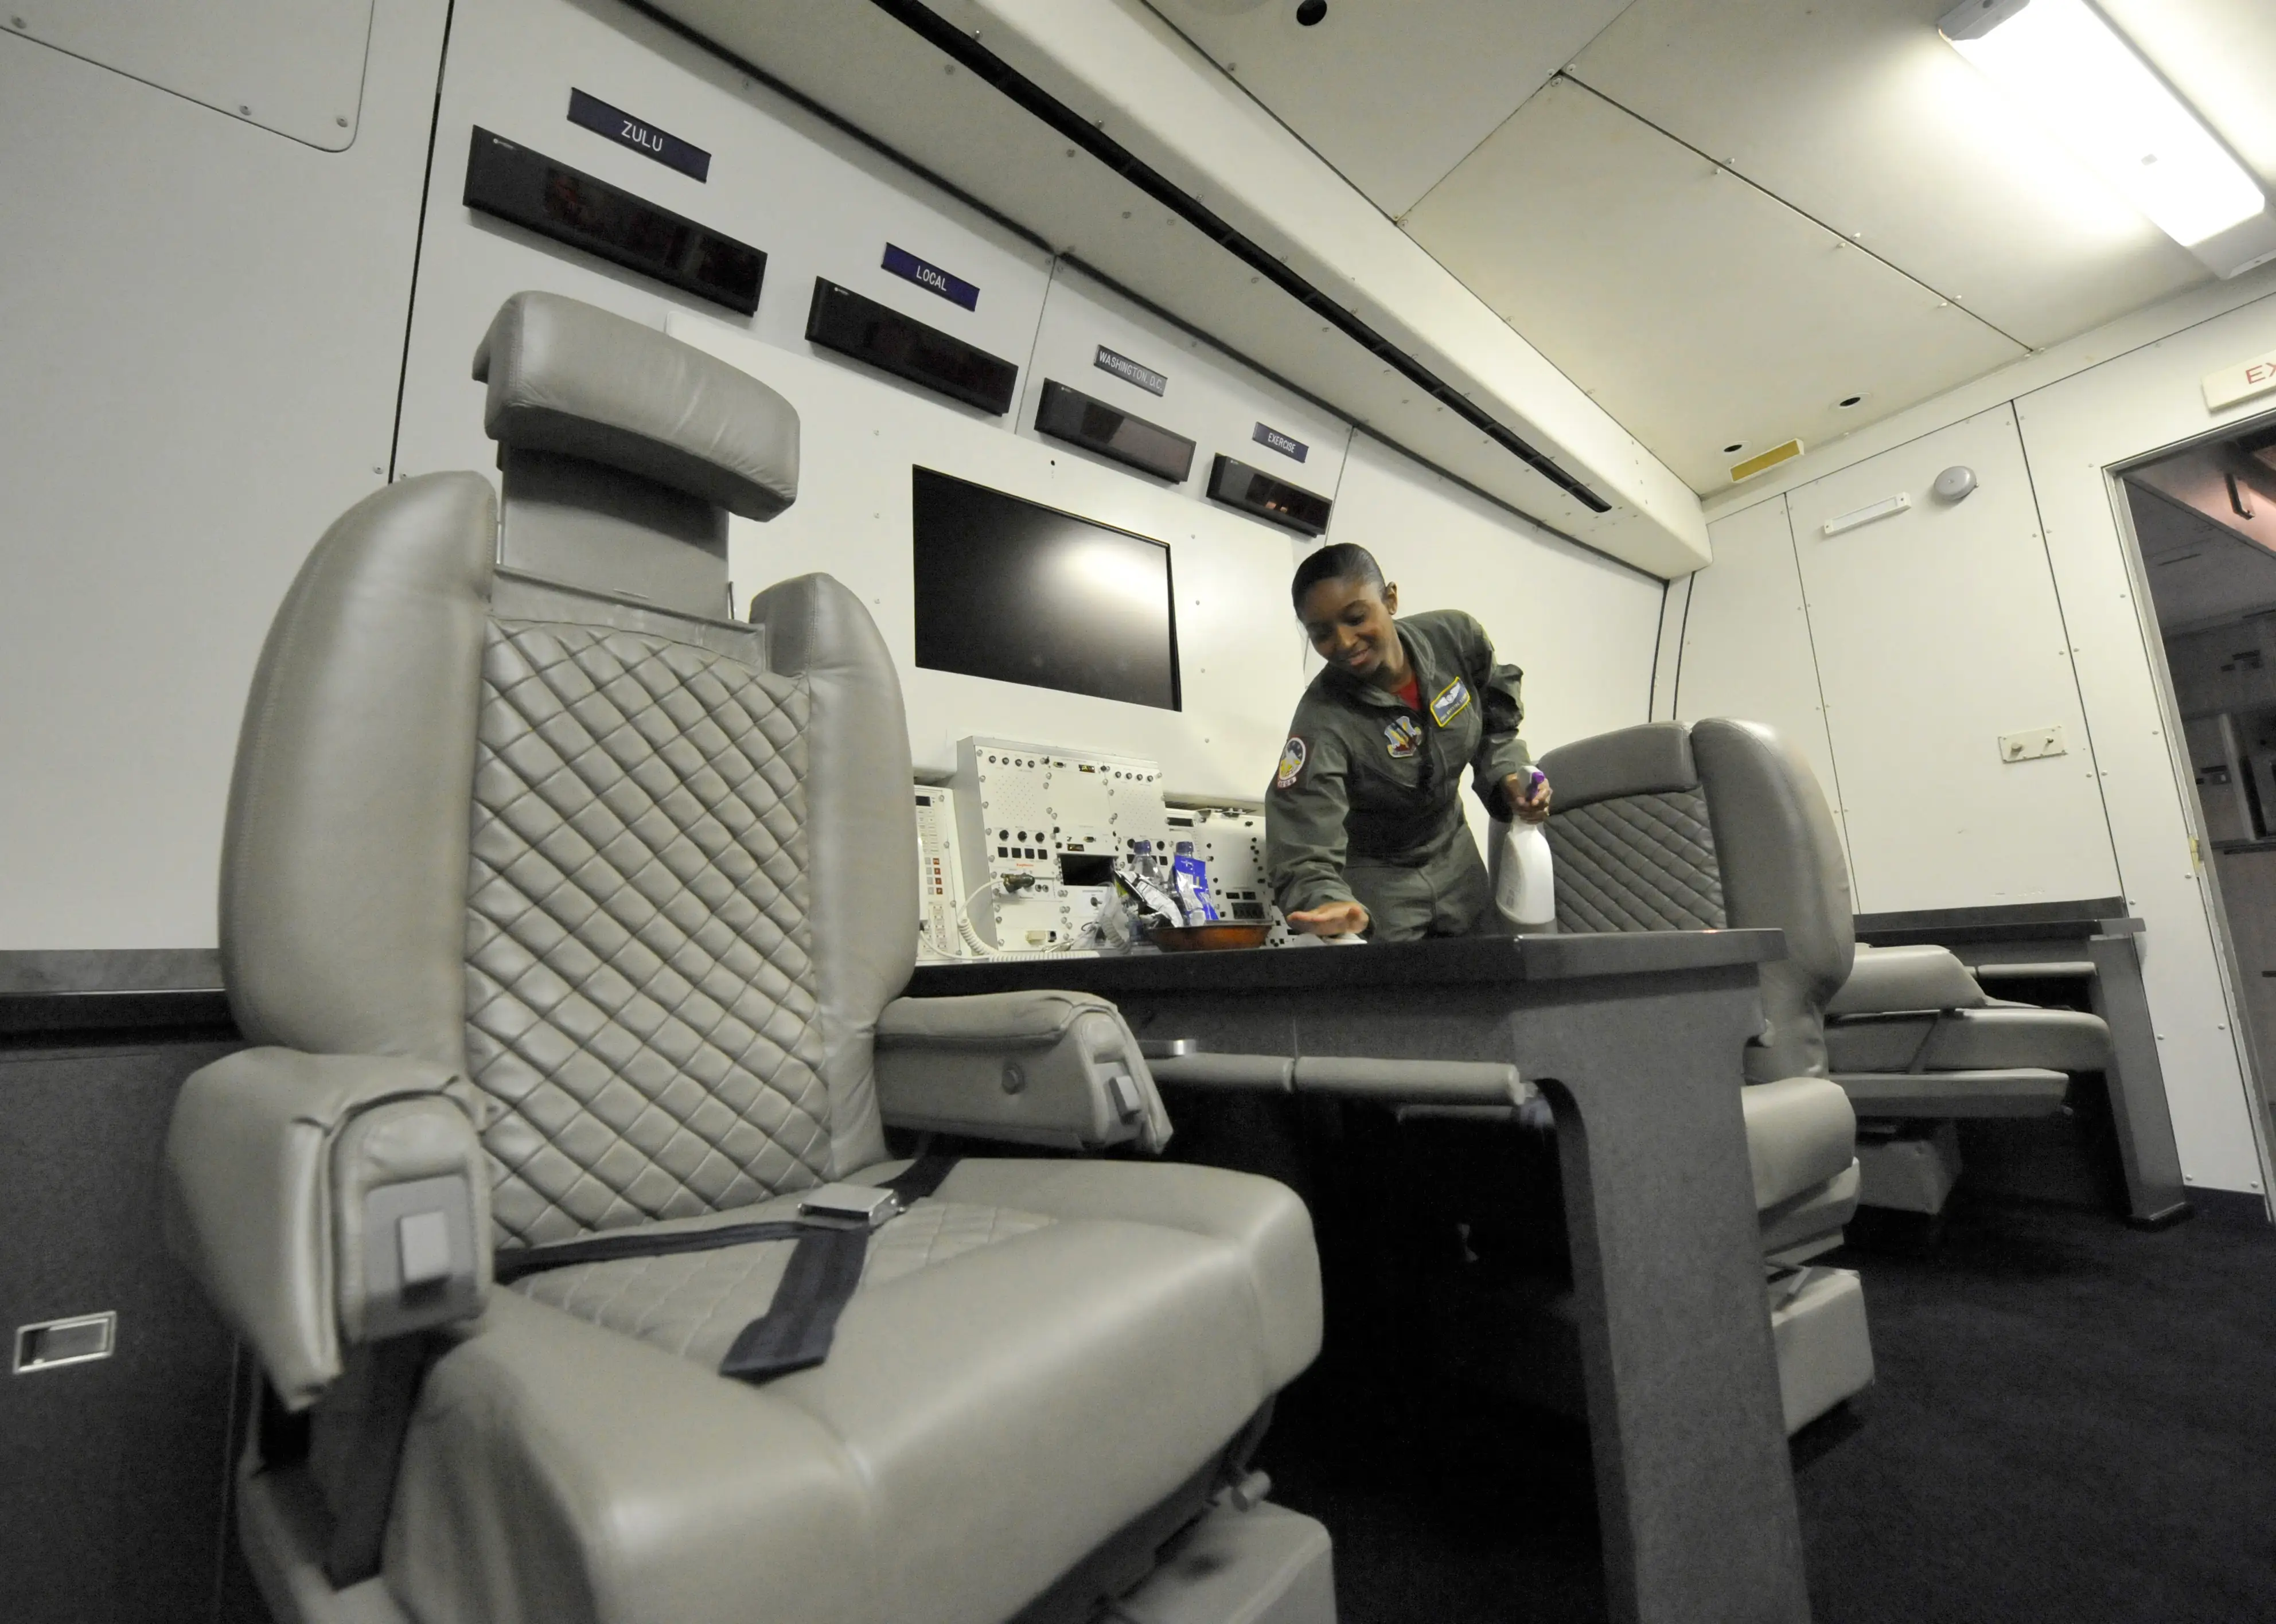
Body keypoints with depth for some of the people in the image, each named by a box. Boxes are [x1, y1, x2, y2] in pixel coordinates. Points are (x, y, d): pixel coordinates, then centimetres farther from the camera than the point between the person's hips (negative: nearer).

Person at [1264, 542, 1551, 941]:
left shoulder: (1457, 637, -16)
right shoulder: (1322, 721, -31)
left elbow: (1494, 719, 5)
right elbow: (1304, 858, -37)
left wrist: (1508, 774, -12)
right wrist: (1327, 904, -57)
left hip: (1454, 857, 5)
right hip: (1373, 877, -5)